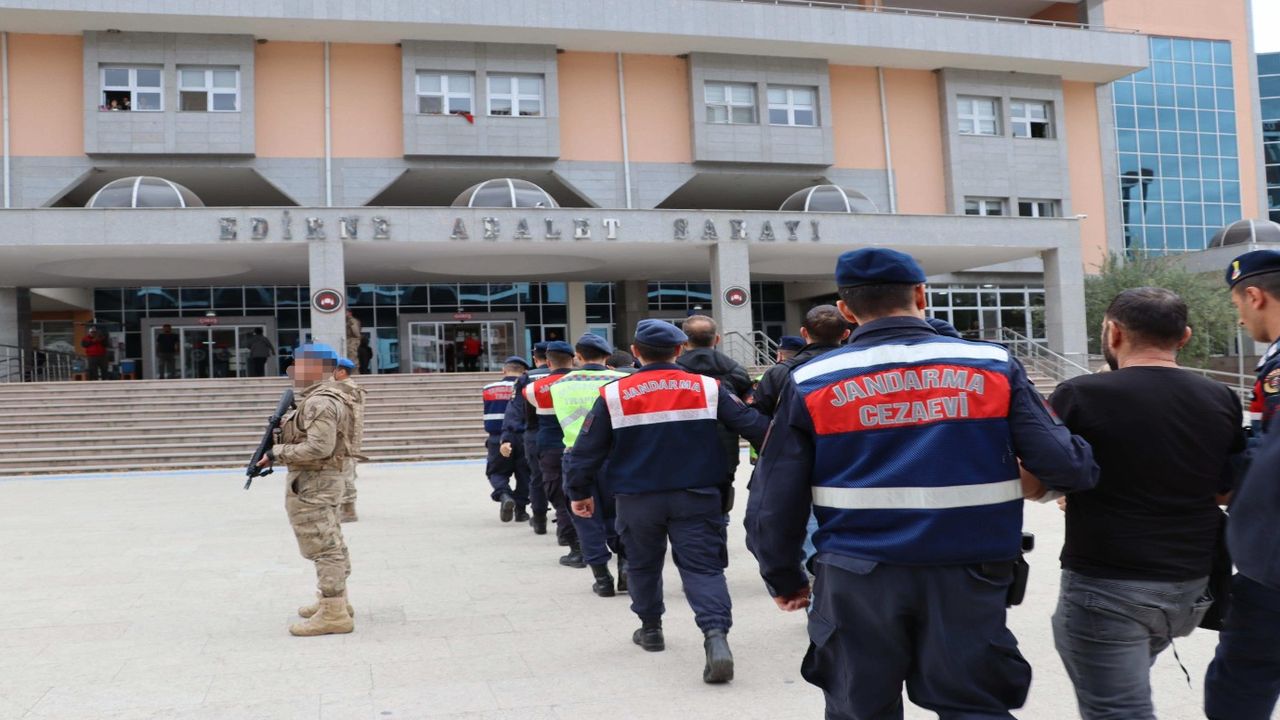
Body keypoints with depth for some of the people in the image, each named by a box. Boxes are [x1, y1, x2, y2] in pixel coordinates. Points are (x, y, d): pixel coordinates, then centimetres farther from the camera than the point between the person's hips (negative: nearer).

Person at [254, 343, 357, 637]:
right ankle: (334, 600, 28)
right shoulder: (316, 398, 15)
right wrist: (285, 428, 5)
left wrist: (278, 453, -18)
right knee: (330, 543, 18)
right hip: (323, 480, 11)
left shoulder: (320, 402, -19)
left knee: (323, 547, -9)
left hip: (313, 483, -11)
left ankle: (333, 614, -6)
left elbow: (319, 447, -26)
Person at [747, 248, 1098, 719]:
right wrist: (1084, 469, 18)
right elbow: (1062, 463, -5)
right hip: (967, 574, 0)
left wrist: (784, 578, 13)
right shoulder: (993, 366, 0)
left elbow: (775, 501, -1)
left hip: (857, 579, 0)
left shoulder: (812, 383, -1)